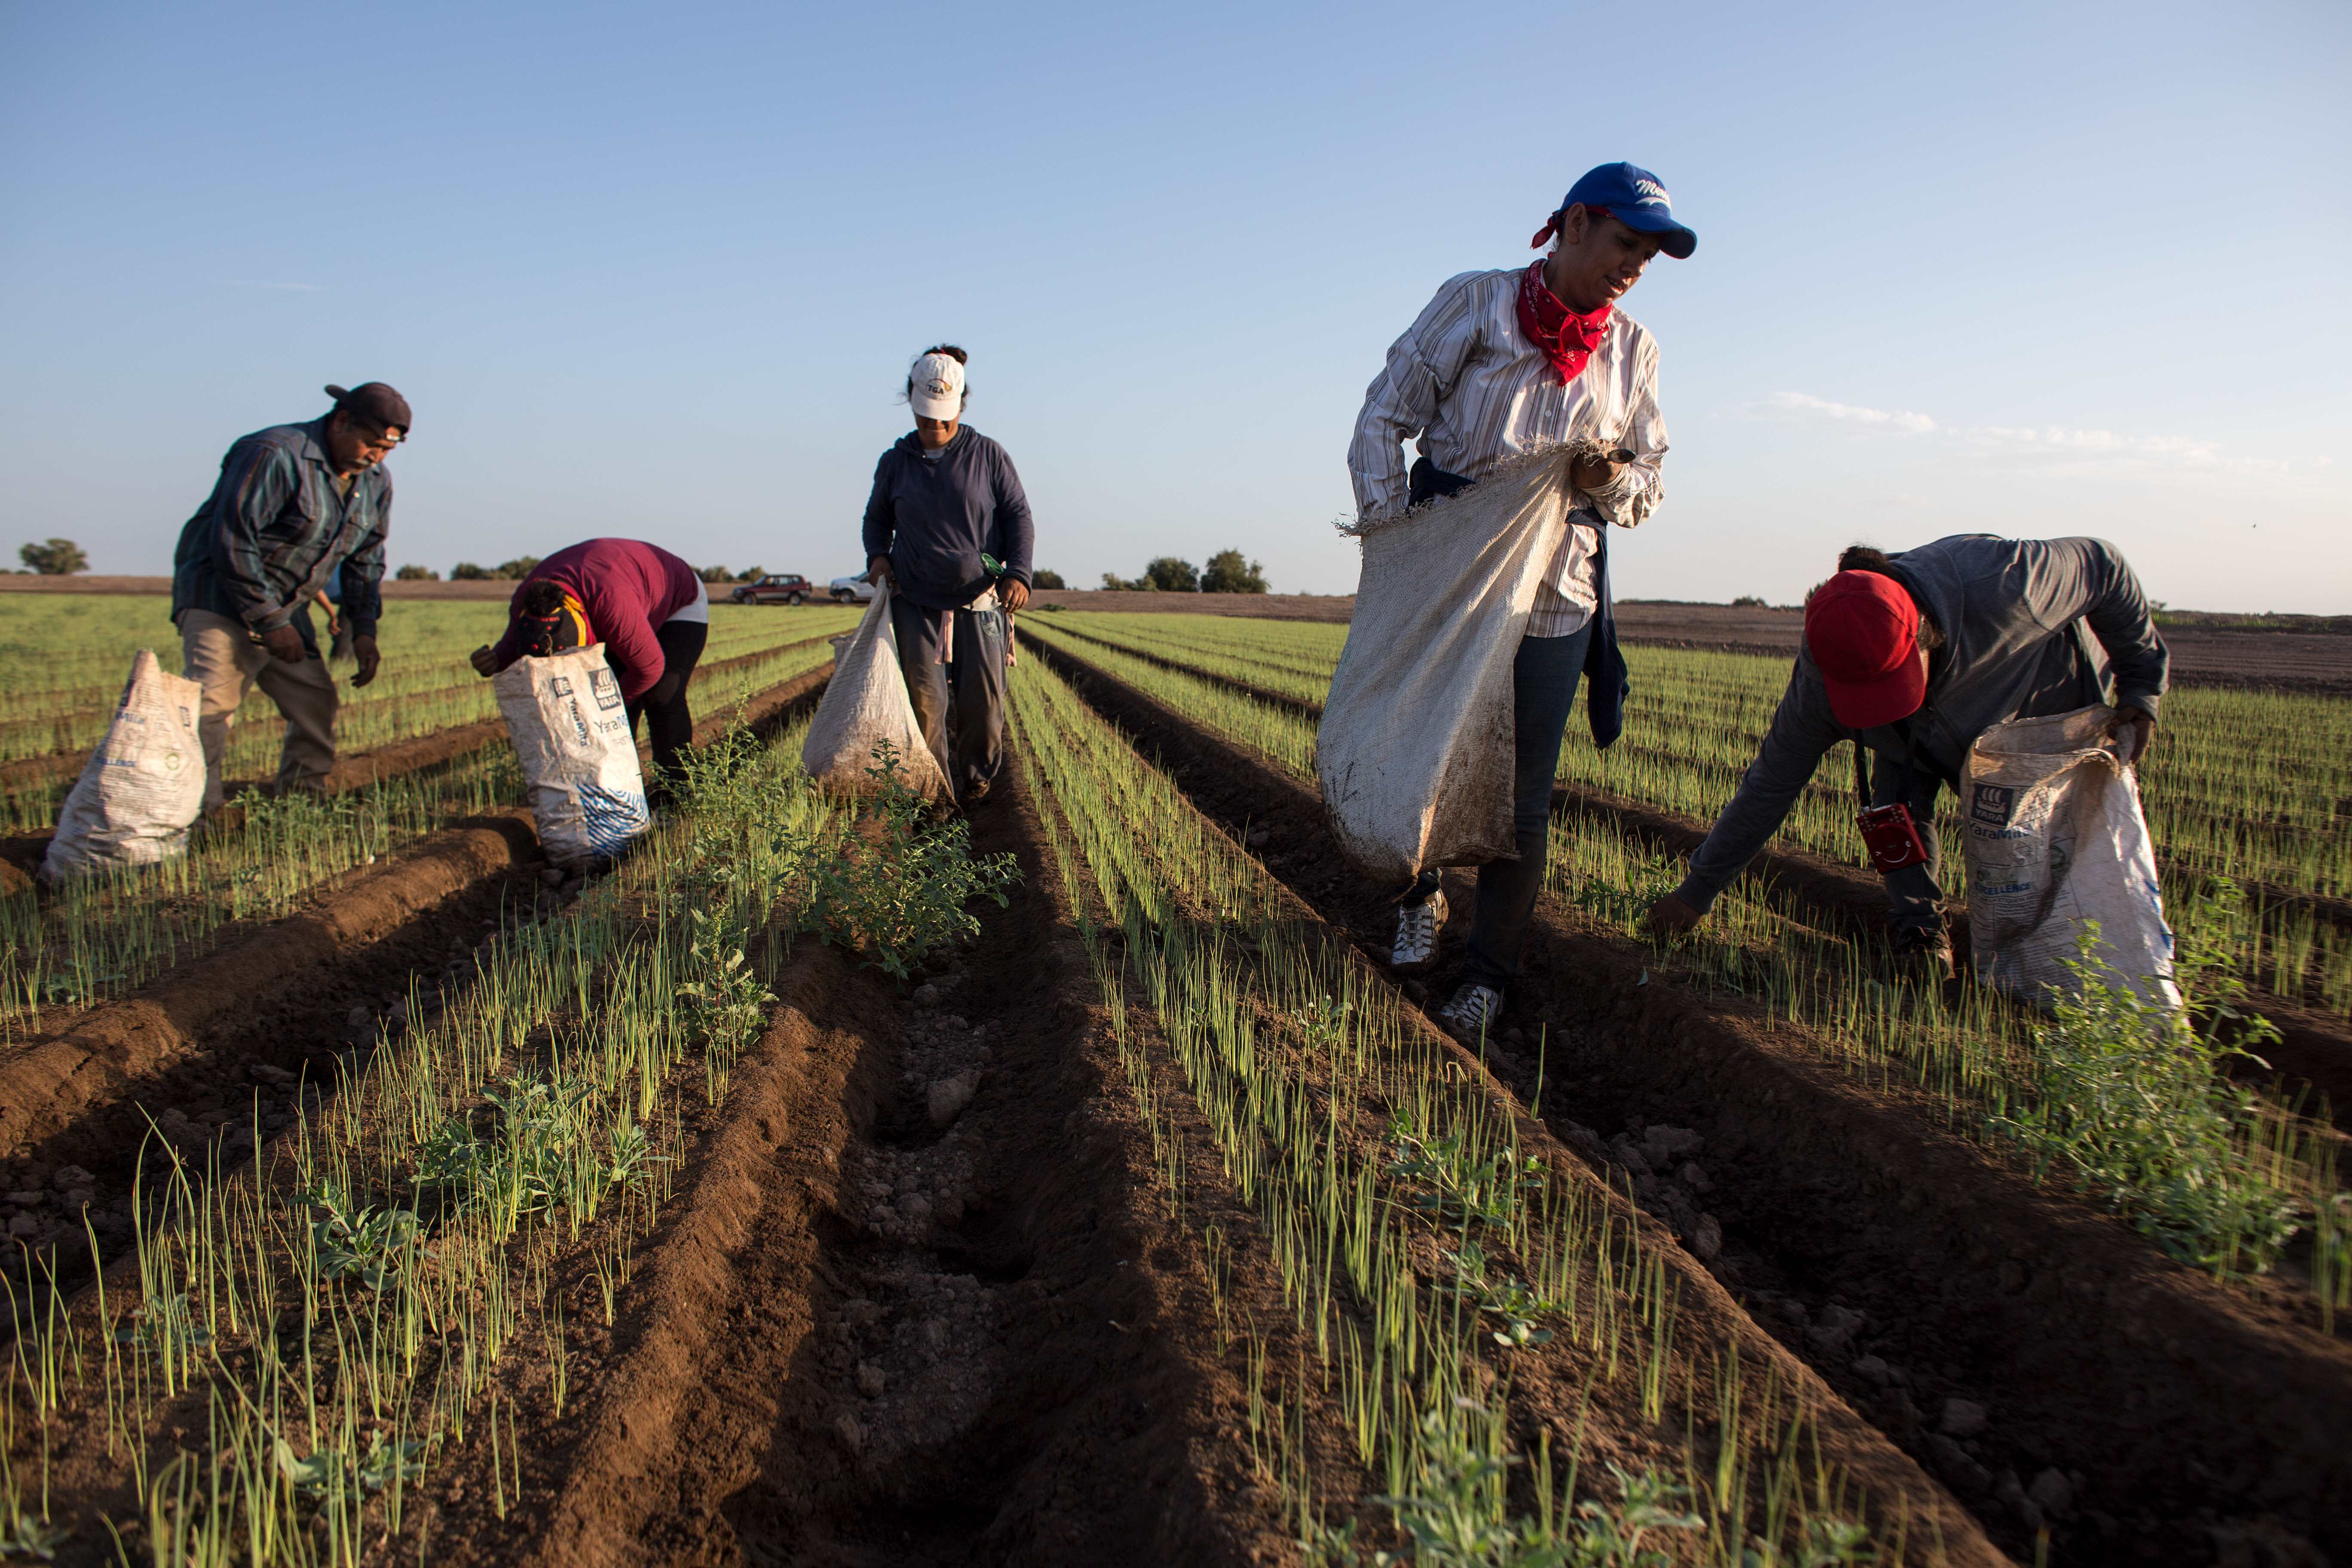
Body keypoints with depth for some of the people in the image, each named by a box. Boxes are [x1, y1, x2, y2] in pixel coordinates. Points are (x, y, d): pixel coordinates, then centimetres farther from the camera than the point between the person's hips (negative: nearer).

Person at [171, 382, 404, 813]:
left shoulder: (375, 482, 5)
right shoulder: (274, 455, -20)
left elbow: (366, 560, 14)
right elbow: (232, 541, -22)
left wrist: (364, 630, 2)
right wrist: (270, 621, -21)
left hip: (287, 610, 8)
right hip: (223, 598, -8)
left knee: (316, 704, 9)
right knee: (210, 706, -19)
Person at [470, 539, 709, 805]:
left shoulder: (611, 604, -46)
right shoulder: (525, 601, -24)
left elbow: (649, 667, -35)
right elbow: (512, 646, -4)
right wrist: (495, 661, -29)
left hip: (681, 602, -7)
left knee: (661, 696, -19)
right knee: (620, 701, -6)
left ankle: (672, 791, -15)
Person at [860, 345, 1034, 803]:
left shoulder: (989, 456, 4)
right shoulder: (895, 462, 10)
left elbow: (1019, 517, 5)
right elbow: (877, 517, 23)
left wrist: (1018, 572, -10)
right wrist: (877, 555, 2)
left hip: (979, 602, -1)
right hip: (915, 604, 1)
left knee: (983, 701, 1)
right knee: (925, 701, -12)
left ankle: (976, 781, 28)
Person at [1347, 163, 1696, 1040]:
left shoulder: (1633, 350, 9)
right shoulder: (1475, 304, -1)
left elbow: (1649, 482, 14)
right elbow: (1384, 417, -2)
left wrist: (1614, 481, -11)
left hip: (1555, 593, 2)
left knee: (1521, 792, 2)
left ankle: (1490, 976, 16)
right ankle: (1420, 897, 36)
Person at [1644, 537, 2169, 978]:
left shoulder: (2002, 584, -44)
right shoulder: (1819, 681, -33)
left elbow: (2103, 566, -22)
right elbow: (1771, 786, -22)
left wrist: (2140, 686, -12)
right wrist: (1699, 889, -20)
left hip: (2054, 705, -1)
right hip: (1947, 738, 2)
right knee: (1896, 779, -23)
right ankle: (1918, 929, -9)